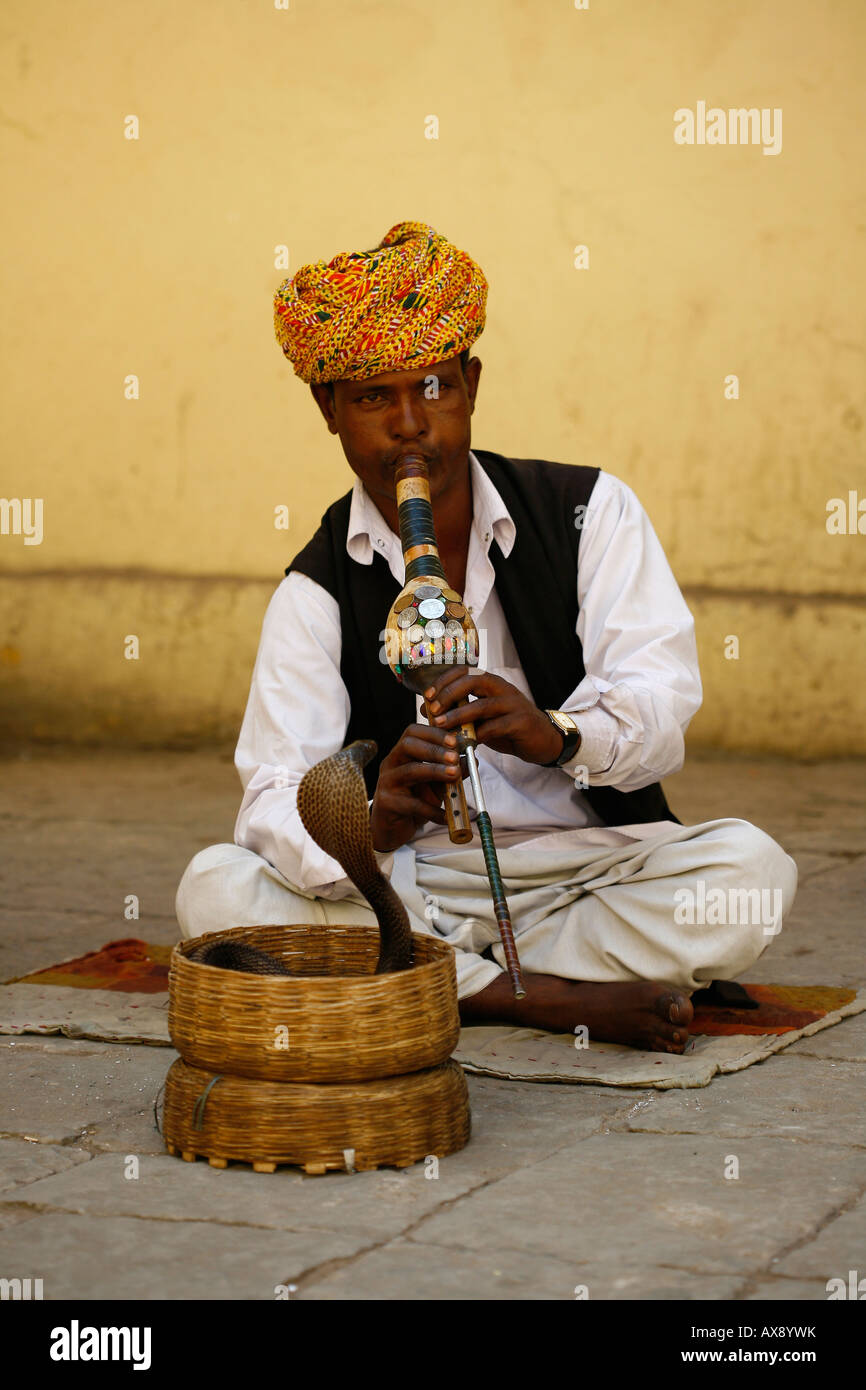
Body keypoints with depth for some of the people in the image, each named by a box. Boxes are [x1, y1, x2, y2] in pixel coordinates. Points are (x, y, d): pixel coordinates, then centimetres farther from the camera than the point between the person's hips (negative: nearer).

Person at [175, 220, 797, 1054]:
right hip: (410, 887, 1)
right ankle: (562, 1000, -24)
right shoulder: (316, 594, -1)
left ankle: (464, 986, -20)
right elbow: (275, 802, -14)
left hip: (594, 871, 0)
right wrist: (373, 826, -38)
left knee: (751, 869, -27)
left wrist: (556, 734, -37)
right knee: (215, 888, -25)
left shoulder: (590, 511, 0)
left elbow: (661, 697, -13)